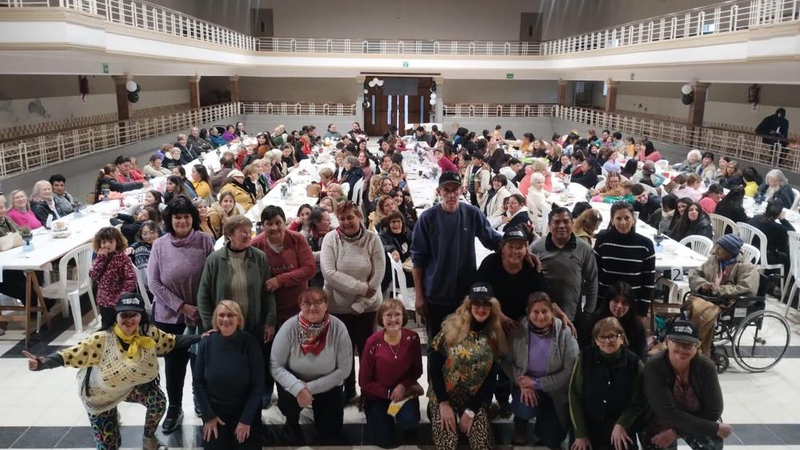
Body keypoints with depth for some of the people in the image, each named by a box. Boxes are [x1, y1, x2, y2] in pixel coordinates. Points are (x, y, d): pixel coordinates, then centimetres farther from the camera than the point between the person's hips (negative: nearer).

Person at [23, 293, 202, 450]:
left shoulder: (149, 333, -18)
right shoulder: (102, 340, -31)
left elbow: (173, 341, -6)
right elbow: (73, 354, -36)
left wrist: (201, 338, -13)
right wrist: (43, 363, -52)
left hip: (131, 386, 3)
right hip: (101, 394, -3)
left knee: (158, 399, -26)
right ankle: (109, 416, 39)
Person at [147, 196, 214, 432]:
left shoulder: (204, 241, -10)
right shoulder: (159, 245, -7)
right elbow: (154, 283, -7)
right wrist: (182, 306, -12)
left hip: (202, 313, 0)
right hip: (169, 314, 1)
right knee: (174, 361, 12)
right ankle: (174, 408, 30)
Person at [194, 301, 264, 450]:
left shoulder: (250, 343, -15)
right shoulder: (206, 344, -10)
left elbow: (258, 384, -11)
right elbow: (198, 382, -2)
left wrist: (246, 419, -12)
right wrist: (208, 416, -6)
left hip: (245, 409, -1)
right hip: (215, 409, 1)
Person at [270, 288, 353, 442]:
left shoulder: (338, 328, -23)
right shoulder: (289, 327, -24)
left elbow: (344, 369, -19)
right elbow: (276, 366, -20)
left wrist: (311, 387, -23)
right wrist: (298, 388, -34)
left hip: (327, 386, 1)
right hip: (295, 383, -1)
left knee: (330, 430, 3)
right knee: (288, 399, -32)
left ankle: (318, 406, 38)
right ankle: (292, 422, 6)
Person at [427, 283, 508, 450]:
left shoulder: (494, 336, -1)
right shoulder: (452, 327, -10)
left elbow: (490, 380, 0)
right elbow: (433, 365, -10)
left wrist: (471, 410, -7)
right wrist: (444, 403, -14)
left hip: (476, 401, 2)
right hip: (443, 398, -2)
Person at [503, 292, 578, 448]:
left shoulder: (564, 333, -18)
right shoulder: (518, 331, -14)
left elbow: (571, 370, -18)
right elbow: (506, 361, -6)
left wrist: (538, 383, -21)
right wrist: (522, 383, -21)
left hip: (555, 391, 0)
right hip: (526, 385, 0)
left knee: (551, 440, 0)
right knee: (525, 409, -32)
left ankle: (544, 420, 36)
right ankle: (521, 423, 8)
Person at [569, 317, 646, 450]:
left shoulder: (634, 363, -8)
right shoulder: (585, 358, -10)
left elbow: (638, 402, -4)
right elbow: (575, 396, -7)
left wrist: (621, 425, -17)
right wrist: (580, 433, -8)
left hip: (621, 434, 0)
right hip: (588, 429, 0)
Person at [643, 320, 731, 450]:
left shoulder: (706, 367, -17)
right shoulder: (654, 367, -26)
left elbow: (713, 410, -20)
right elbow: (668, 413, -31)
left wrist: (676, 432, -25)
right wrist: (715, 428, -29)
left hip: (695, 423, 2)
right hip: (659, 426, -2)